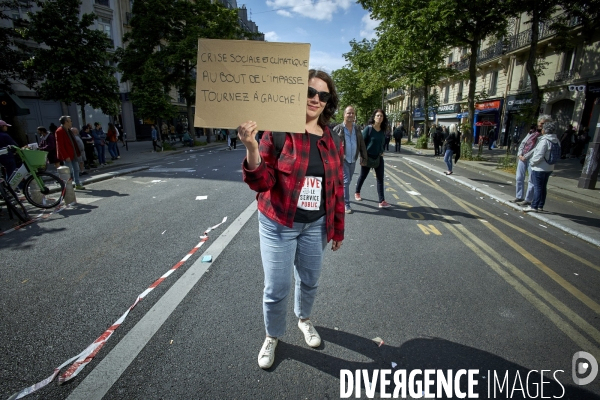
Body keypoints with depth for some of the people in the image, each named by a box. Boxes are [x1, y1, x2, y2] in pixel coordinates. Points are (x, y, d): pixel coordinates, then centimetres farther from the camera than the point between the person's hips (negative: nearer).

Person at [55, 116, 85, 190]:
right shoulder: (59, 131, -14)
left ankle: (77, 184, 19)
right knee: (69, 171, -3)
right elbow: (60, 146, -18)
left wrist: (77, 152, 12)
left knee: (76, 169, 11)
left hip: (73, 154, 9)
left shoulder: (68, 130, 14)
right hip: (67, 156, -9)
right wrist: (66, 156, -21)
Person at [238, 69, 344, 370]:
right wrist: (252, 150, -34)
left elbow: (337, 187, 5)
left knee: (310, 280, 19)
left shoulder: (332, 140, 0)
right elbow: (262, 182, -15)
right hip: (278, 223, -3)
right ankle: (272, 337, 35)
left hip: (315, 225, 4)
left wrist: (338, 228, 7)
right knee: (276, 288, 5)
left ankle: (304, 319, 51)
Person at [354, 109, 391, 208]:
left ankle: (382, 201, 0)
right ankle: (357, 193, 37)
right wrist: (363, 157, -16)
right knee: (363, 176, 12)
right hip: (368, 157, -4)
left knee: (380, 179, 0)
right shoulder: (368, 128, -12)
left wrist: (382, 152, 5)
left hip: (378, 157, 5)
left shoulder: (383, 130, 3)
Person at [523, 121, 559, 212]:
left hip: (539, 168, -8)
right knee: (543, 187, 14)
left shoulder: (544, 140, -19)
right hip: (549, 168, 8)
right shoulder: (556, 141, 9)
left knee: (537, 187, -3)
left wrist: (532, 162, -7)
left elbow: (539, 155, -23)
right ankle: (540, 206, 22)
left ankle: (534, 206, 1)